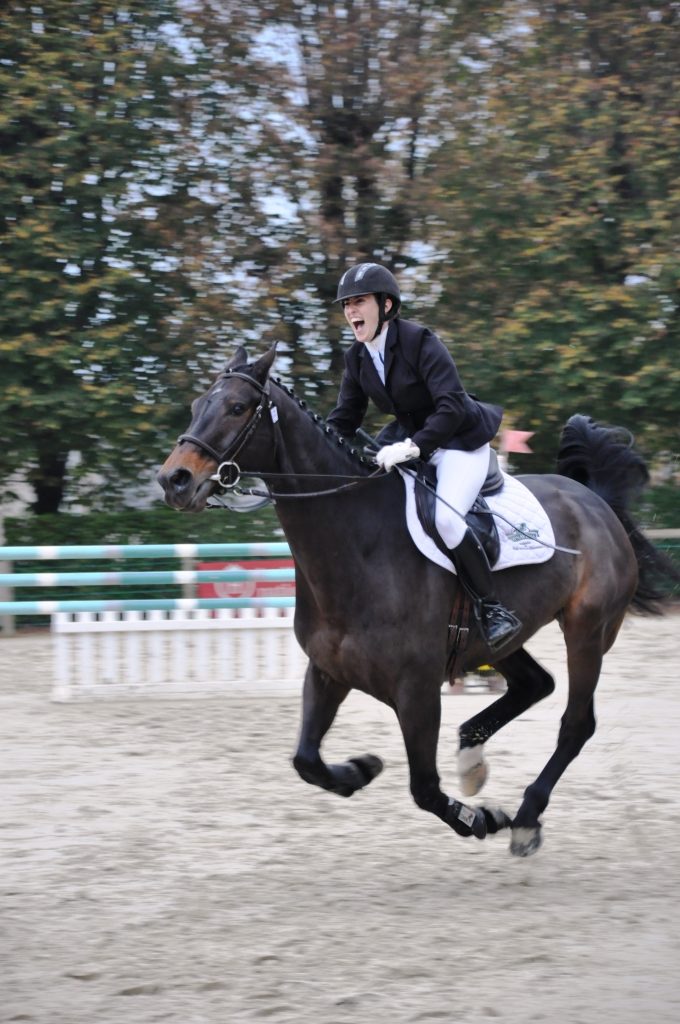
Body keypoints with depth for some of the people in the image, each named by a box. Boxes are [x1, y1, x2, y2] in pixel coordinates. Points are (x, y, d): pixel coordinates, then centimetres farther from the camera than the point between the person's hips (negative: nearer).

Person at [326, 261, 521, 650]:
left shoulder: (420, 341, -21)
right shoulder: (357, 357, 1)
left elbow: (452, 407, -30)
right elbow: (345, 419, 6)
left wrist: (412, 446, -40)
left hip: (460, 442, -8)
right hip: (409, 439, 9)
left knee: (445, 516, -29)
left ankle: (494, 611, -20)